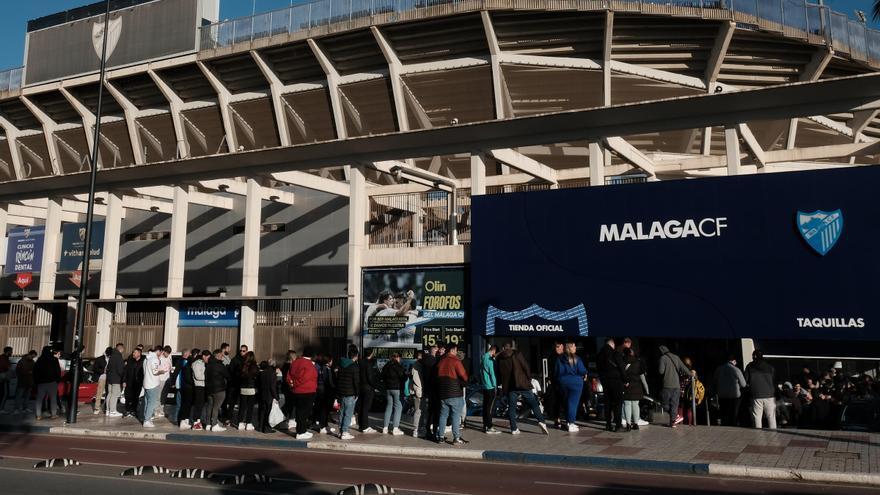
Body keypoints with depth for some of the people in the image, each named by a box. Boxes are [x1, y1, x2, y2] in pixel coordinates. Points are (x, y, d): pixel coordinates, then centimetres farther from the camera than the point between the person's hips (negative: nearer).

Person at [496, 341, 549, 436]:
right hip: (522, 384, -2)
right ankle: (541, 421, -9)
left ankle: (514, 429, 6)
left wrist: (503, 385, 20)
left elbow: (499, 373, 11)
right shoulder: (517, 354, -3)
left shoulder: (500, 358, 6)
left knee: (511, 407, 9)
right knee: (533, 403, 4)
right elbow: (525, 366, -7)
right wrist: (529, 378, 4)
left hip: (509, 387, 2)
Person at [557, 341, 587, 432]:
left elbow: (557, 372, 7)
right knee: (573, 403, -2)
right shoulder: (576, 359, -11)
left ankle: (568, 421, 22)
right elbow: (582, 371, -12)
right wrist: (585, 375, 8)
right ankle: (571, 424, -5)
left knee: (566, 402, 16)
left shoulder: (559, 359, 3)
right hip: (575, 383, -5)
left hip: (563, 383, 5)